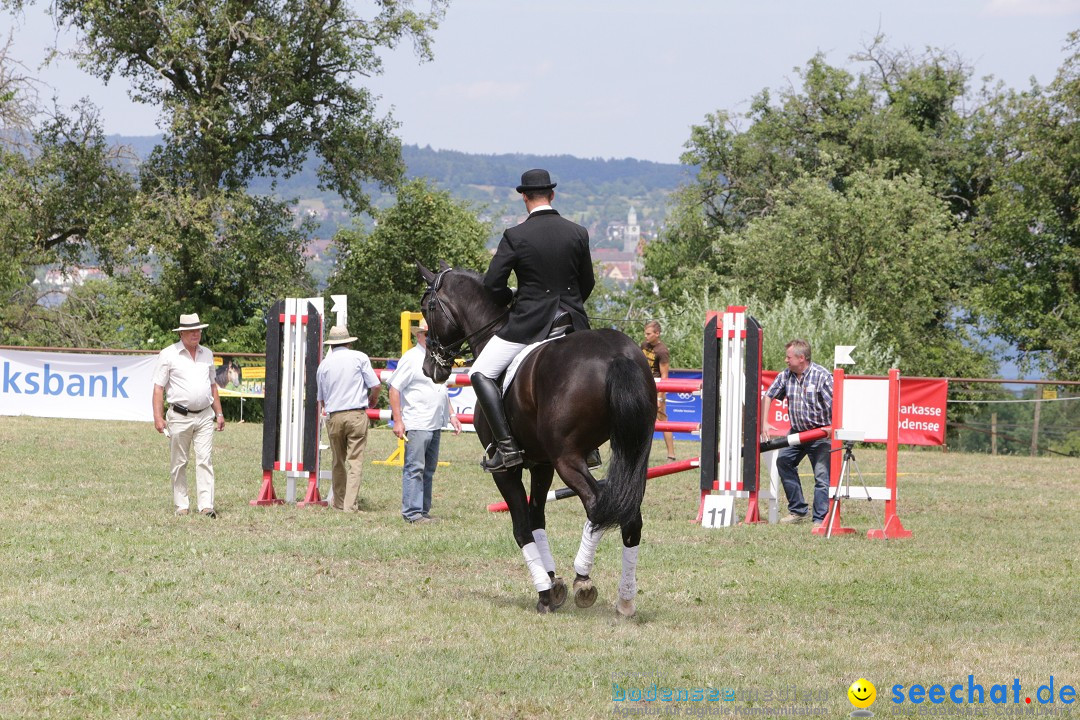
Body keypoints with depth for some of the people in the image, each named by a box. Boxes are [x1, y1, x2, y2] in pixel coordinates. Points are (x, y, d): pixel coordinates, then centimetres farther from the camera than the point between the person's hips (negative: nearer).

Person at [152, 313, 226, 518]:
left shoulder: (207, 354, 14)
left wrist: (219, 413, 19)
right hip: (179, 416, -3)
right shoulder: (169, 355, -1)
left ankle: (206, 506, -12)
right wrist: (158, 417, -10)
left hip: (204, 416, 3)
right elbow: (159, 387, -3)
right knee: (179, 464, 3)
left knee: (204, 461, -6)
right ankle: (181, 505, 10)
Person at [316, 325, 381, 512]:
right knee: (355, 461, -3)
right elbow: (376, 386, -1)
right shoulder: (360, 358, 2)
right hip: (356, 415, -3)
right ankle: (350, 504, -10)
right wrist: (372, 402, 19)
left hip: (334, 417, 3)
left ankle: (339, 503, 19)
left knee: (339, 463, 14)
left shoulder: (324, 364, 11)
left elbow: (321, 399, 18)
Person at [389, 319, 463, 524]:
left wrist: (452, 415, 21)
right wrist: (398, 421, -15)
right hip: (416, 426, -8)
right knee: (415, 469, -8)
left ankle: (423, 511, 15)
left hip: (435, 426, 8)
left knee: (428, 470, 10)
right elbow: (394, 389, -10)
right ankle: (412, 512, -7)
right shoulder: (411, 358, -8)